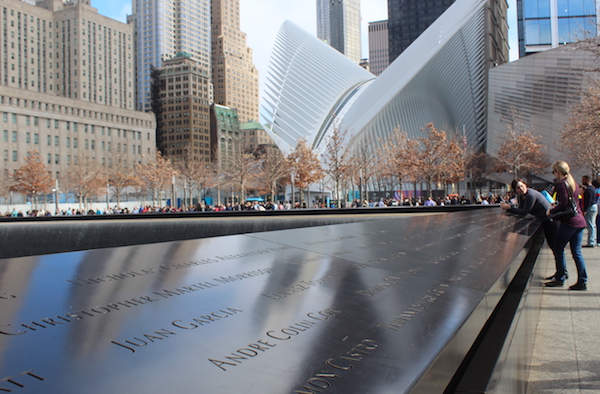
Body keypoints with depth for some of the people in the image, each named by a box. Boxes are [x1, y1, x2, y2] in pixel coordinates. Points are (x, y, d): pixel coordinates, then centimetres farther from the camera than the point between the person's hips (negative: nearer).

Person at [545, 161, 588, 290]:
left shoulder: (561, 184, -10)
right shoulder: (573, 183, 16)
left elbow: (564, 204, -17)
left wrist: (551, 211, -4)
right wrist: (556, 208, 21)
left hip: (569, 222, -8)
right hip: (579, 221, 8)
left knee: (558, 248, 2)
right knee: (576, 252, 8)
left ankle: (560, 278, 6)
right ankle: (582, 281, 7)